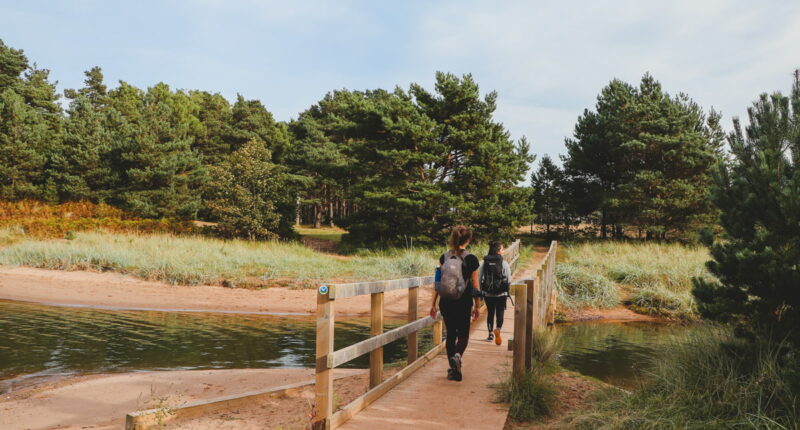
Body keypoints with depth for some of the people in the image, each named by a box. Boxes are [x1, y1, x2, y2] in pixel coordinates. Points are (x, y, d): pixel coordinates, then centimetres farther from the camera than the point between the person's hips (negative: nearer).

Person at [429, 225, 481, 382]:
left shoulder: (444, 257, 2)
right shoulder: (471, 259, -6)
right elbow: (475, 285, -3)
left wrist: (433, 304, 8)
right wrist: (477, 306, 5)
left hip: (446, 302, 3)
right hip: (463, 302, -2)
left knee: (450, 334, 15)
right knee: (463, 334, 13)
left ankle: (453, 369, 17)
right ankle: (457, 355, -16)